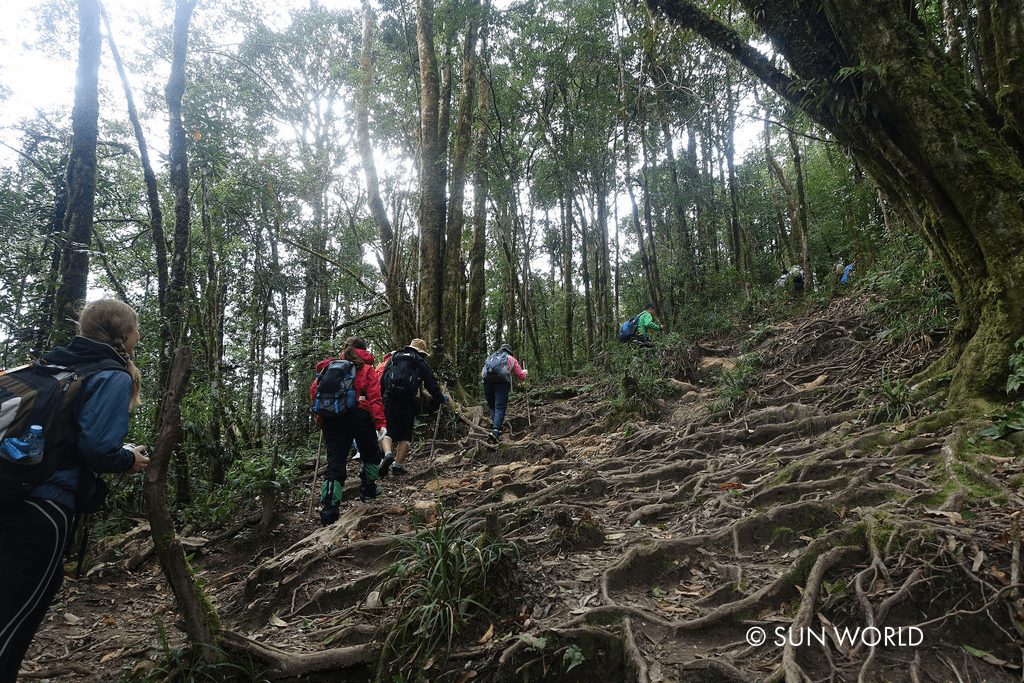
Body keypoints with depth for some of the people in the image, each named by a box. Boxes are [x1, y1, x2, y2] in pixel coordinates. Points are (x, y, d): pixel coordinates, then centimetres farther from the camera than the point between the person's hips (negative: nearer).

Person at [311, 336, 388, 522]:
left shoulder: (331, 366, 18)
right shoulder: (367, 370, 8)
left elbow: (315, 390, 9)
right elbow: (375, 398, -5)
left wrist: (320, 417, 15)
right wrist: (381, 424, -10)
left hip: (331, 418, 3)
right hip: (359, 415, -3)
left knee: (335, 463, 3)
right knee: (370, 453, 22)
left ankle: (328, 512, -4)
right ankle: (368, 491, 35)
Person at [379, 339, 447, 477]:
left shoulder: (393, 358, 18)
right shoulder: (421, 363, 9)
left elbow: (382, 380, 16)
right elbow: (431, 384, 9)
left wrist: (381, 397, 23)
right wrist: (441, 398, 23)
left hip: (390, 399, 2)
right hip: (408, 402, -2)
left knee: (389, 430, 10)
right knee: (405, 434, 6)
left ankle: (387, 455, -14)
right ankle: (398, 464, 0)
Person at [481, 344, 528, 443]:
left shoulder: (491, 357, 33)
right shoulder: (511, 359, 25)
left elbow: (482, 373, 31)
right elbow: (521, 376, 26)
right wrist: (525, 371, 48)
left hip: (487, 382, 3)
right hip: (502, 382, -3)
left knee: (491, 406, 19)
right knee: (500, 408, -6)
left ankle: (494, 422, 0)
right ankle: (495, 431, -21)